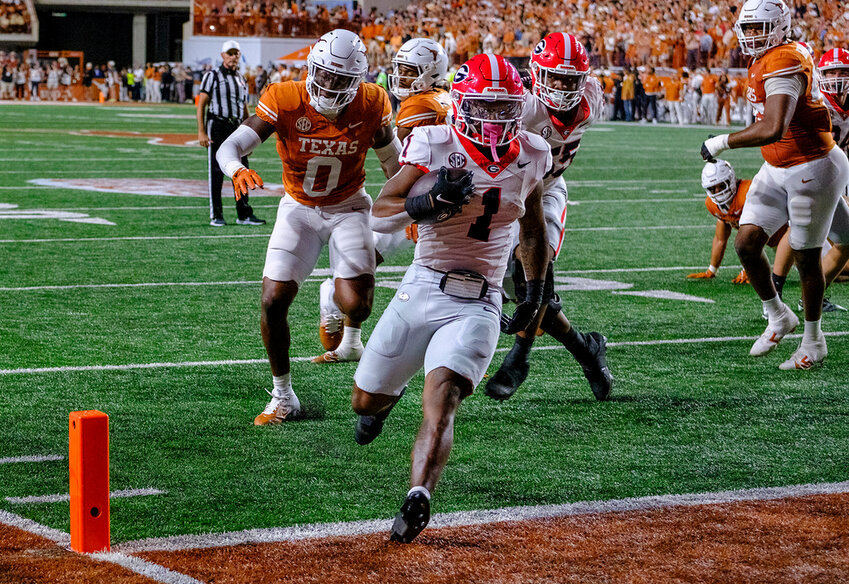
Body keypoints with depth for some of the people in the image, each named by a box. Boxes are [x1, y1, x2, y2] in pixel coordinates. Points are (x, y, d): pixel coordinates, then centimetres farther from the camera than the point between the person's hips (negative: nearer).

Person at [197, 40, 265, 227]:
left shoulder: (242, 80, 16)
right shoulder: (212, 76, -1)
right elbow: (201, 105, -6)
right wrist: (201, 132, -14)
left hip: (237, 128, 5)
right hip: (217, 126, -5)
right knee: (216, 172, -2)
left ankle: (244, 214, 12)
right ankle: (216, 216, 3)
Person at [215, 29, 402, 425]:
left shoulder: (370, 106, -16)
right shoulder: (285, 101, -22)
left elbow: (393, 161, 2)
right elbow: (229, 147, -28)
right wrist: (237, 170, -51)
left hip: (348, 207, 0)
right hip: (299, 209, 0)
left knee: (355, 303, -18)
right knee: (274, 301, -10)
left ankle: (351, 334, 22)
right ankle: (283, 397, 9)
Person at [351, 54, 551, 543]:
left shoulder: (530, 157, 3)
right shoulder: (436, 145, -8)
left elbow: (532, 225, 22)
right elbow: (380, 216, -14)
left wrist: (536, 291, 24)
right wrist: (433, 200, -30)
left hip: (478, 305, -1)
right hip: (421, 291, 1)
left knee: (441, 400, -24)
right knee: (365, 402, 13)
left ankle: (419, 498, -35)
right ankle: (392, 394, 49)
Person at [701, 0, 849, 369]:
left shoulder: (783, 64, -24)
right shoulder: (765, 62, 6)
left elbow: (772, 130, -35)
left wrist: (721, 143, -25)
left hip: (813, 169, -9)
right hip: (778, 169, 9)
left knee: (806, 257, 4)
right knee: (746, 242, 0)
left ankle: (814, 342, 21)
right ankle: (779, 317, 20)